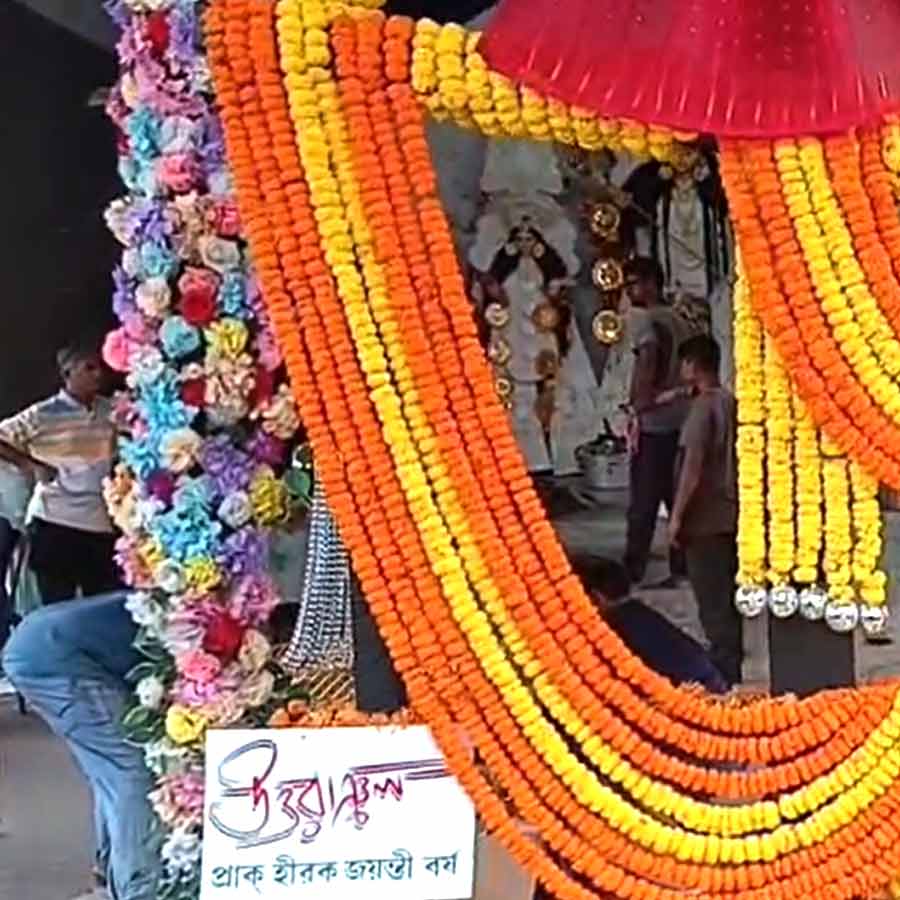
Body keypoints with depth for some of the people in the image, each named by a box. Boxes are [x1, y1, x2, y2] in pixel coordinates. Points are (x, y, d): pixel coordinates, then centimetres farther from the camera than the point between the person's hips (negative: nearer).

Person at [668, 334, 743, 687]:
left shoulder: (703, 407, -16)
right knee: (727, 595, 16)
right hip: (730, 514, 8)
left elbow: (693, 466, -20)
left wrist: (676, 515, -15)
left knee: (712, 600, -2)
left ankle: (725, 672, 1)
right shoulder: (731, 402, 8)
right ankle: (731, 664, 25)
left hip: (705, 519, -8)